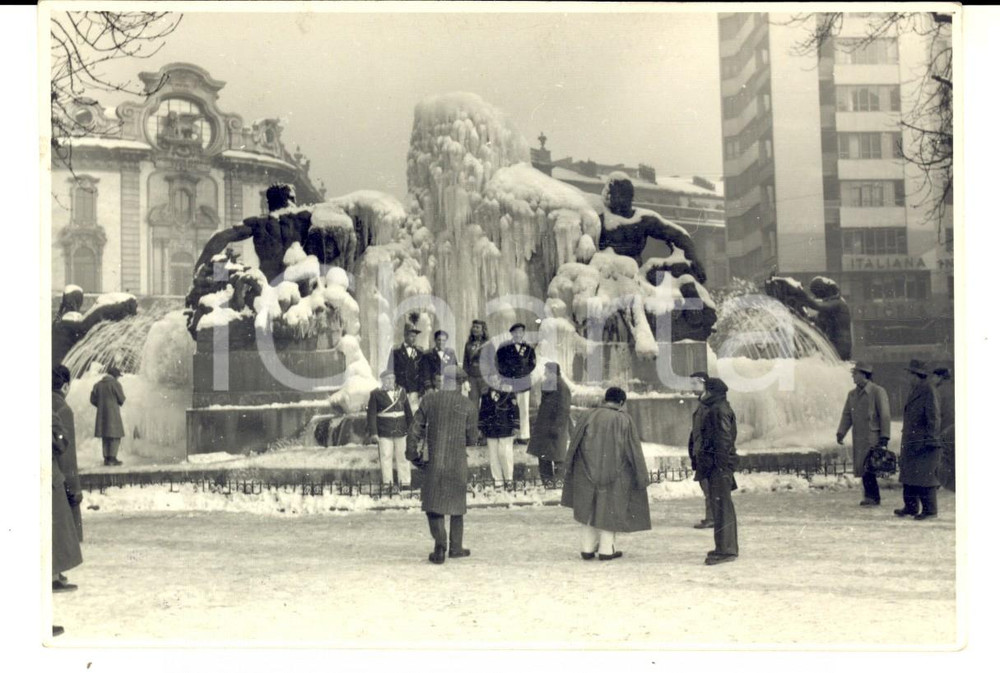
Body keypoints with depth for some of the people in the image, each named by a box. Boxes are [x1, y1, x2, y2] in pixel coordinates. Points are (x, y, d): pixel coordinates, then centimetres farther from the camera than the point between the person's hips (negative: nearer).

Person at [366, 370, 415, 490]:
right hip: (384, 432, -3)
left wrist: (411, 428, 14)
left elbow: (408, 411, 14)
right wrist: (373, 433, -10)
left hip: (401, 431, 3)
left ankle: (405, 482, 16)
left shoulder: (401, 391, 9)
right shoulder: (376, 394, -2)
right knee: (386, 457, 0)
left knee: (402, 456, 7)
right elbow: (371, 414, -4)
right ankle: (387, 482, 9)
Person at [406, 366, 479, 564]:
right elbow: (471, 438, 1)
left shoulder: (429, 400, -2)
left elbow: (415, 430, -1)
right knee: (457, 503, 15)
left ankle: (440, 545, -7)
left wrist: (412, 454, 11)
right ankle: (455, 547, 22)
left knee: (433, 505, 8)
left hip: (434, 462, 0)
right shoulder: (468, 406, -4)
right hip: (458, 463, 0)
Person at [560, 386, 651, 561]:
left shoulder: (590, 416, -2)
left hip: (587, 473, 2)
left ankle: (587, 548, 14)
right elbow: (634, 450, -5)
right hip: (615, 474, -2)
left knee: (588, 509, 13)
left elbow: (574, 443, 3)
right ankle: (606, 550, 11)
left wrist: (569, 469, 14)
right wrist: (642, 478, 2)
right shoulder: (624, 420, -7)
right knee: (609, 510, 11)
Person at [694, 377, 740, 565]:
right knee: (723, 506, 15)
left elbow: (723, 439, -20)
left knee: (721, 506, -9)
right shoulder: (716, 409, 18)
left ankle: (725, 550, -8)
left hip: (719, 465, -11)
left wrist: (721, 465, -22)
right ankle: (728, 547, 24)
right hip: (717, 465, 11)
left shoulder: (719, 410, -14)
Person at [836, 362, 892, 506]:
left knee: (867, 467, -11)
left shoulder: (878, 391, -6)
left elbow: (884, 415, -9)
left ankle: (873, 497, 0)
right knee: (861, 468, 7)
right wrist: (841, 432, 2)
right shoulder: (852, 394, 13)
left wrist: (884, 436, -13)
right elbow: (847, 415, 14)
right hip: (858, 439, 7)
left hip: (872, 438, -6)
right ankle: (871, 496, 18)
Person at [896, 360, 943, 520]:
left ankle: (930, 510, -1)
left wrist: (930, 439, -19)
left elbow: (934, 418, -15)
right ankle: (911, 507, 21)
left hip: (924, 444, -10)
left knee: (924, 476, -7)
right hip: (911, 443, 10)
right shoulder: (914, 392, 16)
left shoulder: (928, 392, -12)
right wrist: (905, 443, 21)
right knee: (908, 474, 12)